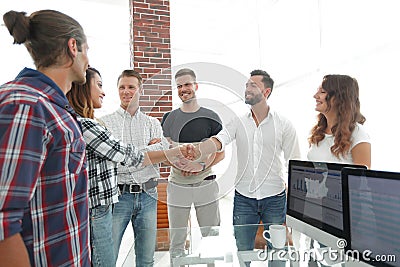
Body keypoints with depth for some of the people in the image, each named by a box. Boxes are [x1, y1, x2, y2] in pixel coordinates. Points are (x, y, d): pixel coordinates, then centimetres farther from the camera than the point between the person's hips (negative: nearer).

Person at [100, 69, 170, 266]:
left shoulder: (153, 123, 10)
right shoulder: (105, 122, 1)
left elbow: (163, 151, -6)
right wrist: (149, 148, -7)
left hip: (147, 196, 3)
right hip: (117, 195, -2)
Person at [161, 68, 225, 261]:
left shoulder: (211, 117, 2)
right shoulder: (169, 118, 6)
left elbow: (221, 153, 3)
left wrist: (202, 166, -14)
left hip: (205, 184, -1)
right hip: (177, 185, 1)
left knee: (212, 238, 10)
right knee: (176, 241, 12)